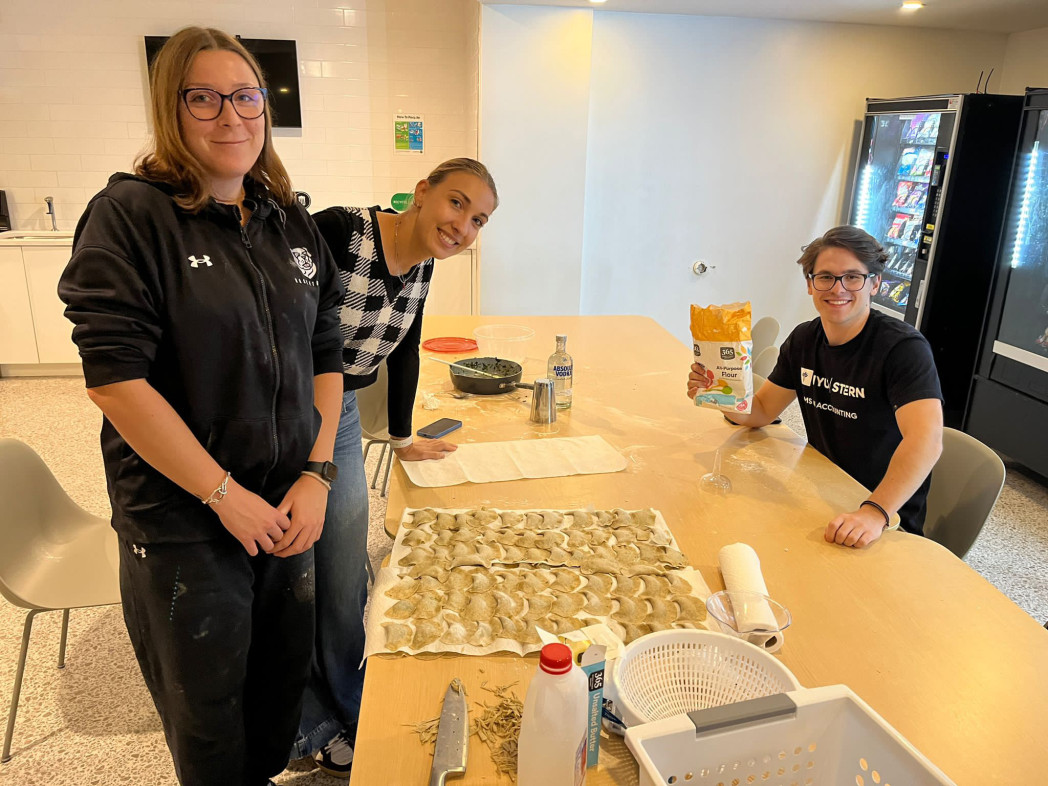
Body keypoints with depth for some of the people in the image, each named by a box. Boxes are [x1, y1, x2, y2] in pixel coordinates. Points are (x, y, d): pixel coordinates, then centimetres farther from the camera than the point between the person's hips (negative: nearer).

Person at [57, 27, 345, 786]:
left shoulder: (293, 224, 5)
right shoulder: (130, 215, -11)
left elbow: (326, 356, 5)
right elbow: (116, 376, -18)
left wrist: (317, 474, -6)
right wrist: (226, 495, -17)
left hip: (289, 507, 5)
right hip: (183, 523, -5)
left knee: (285, 673, 22)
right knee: (208, 708, 15)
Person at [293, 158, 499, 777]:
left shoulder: (422, 264, 0)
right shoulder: (337, 233, -24)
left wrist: (403, 439, 21)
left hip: (342, 419, 7)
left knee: (347, 581, 14)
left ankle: (347, 718, 37)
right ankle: (311, 733, 31)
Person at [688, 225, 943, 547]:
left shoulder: (904, 348, -18)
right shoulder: (804, 339, 3)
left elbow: (926, 440, -30)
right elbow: (760, 413, 8)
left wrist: (874, 512, -44)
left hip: (887, 523, -5)